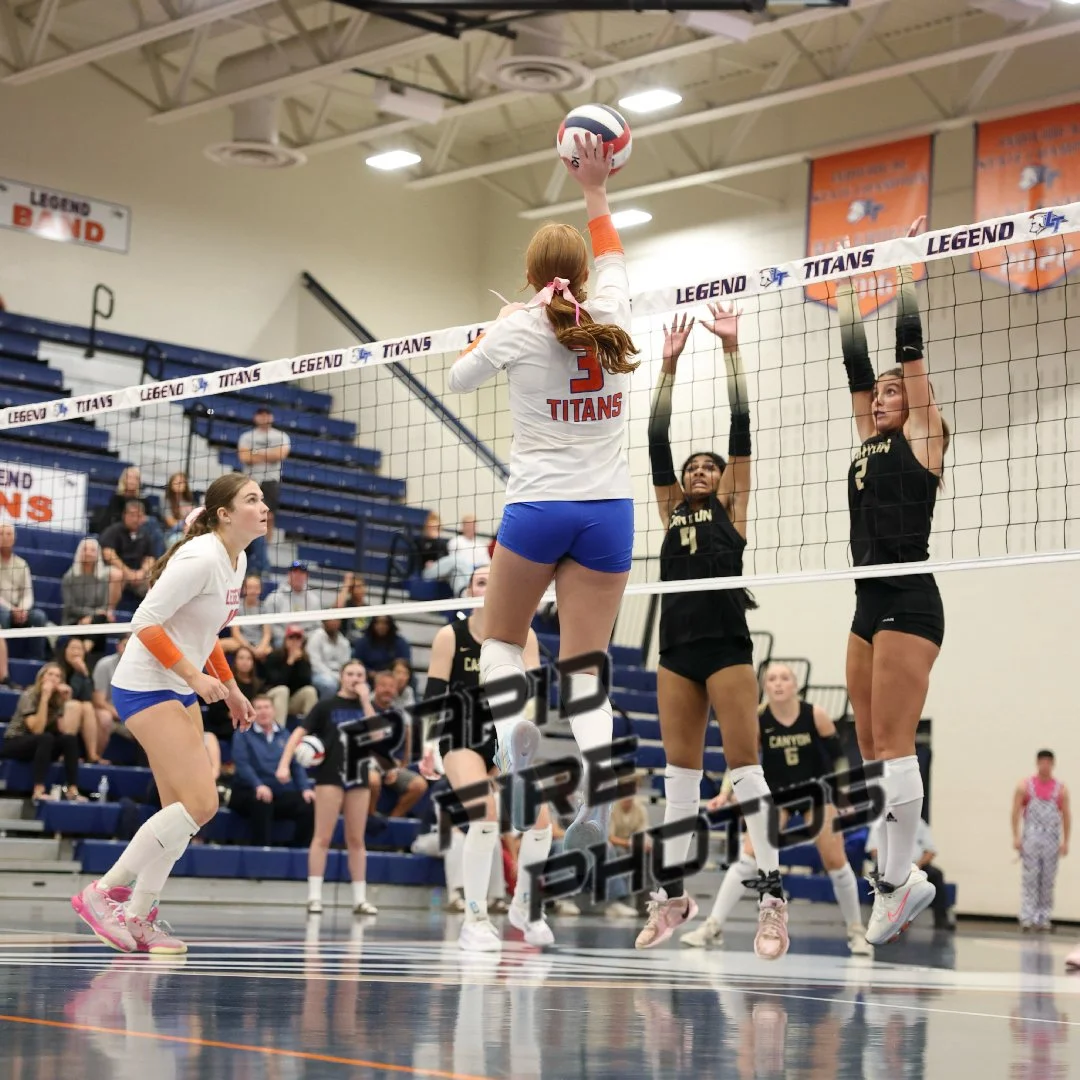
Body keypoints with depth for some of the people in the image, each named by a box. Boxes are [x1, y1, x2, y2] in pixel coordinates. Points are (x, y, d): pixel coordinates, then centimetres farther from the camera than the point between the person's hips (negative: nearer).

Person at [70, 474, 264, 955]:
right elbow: (145, 622, -22)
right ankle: (103, 891, -7)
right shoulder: (201, 558, -20)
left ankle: (138, 917, 11)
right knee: (201, 803, -15)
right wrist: (195, 675, -24)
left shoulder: (237, 562, 9)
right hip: (146, 687, -10)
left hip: (180, 691, 10)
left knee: (183, 811, 6)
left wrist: (230, 688, 16)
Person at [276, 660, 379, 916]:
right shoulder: (327, 705, -1)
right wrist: (284, 764, -17)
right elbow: (299, 733, -6)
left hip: (359, 776, 4)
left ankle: (360, 899, 10)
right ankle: (314, 896, -3)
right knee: (323, 837, -6)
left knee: (356, 840, 7)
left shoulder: (366, 706, 10)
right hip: (330, 775, -4)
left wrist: (365, 701, -9)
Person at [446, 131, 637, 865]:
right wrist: (596, 190, 35)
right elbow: (612, 260, 26)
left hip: (538, 507, -2)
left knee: (502, 639, 19)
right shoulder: (611, 319, 3)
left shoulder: (518, 330, -4)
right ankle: (593, 798, -12)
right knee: (586, 666, 2)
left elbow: (459, 378, 15)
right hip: (609, 508, 2)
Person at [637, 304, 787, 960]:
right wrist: (670, 366, 14)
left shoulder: (732, 509, 8)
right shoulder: (673, 512, 19)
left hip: (727, 645, -5)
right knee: (680, 769, 6)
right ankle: (675, 894, 10)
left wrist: (732, 348, 1)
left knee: (744, 762, -9)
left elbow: (741, 428, 3)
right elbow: (657, 441, 15)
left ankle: (773, 893, -10)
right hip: (677, 648, 5)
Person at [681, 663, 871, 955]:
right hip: (775, 792, 0)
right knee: (749, 855, -14)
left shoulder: (816, 715, -18)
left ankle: (856, 930, 20)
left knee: (836, 861, 2)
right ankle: (713, 926, -13)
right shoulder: (757, 719, -17)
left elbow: (838, 755, -7)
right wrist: (725, 794, -32)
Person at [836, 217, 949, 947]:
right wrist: (847, 295, 27)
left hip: (910, 601, -8)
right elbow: (856, 364, 22)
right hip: (870, 603, 8)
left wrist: (908, 273, 1)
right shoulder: (870, 443, 18)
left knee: (892, 745, -11)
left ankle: (895, 882, -9)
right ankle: (903, 878, 11)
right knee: (871, 749, 7)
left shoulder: (921, 438, 0)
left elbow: (911, 346, -3)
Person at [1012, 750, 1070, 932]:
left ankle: (1044, 918, 9)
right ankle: (1027, 917, -9)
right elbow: (1016, 812, 0)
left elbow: (1066, 816, 6)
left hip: (1052, 838, 2)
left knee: (1048, 881, 3)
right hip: (1031, 837, -2)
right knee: (1029, 879, -7)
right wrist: (1016, 837, -8)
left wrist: (1065, 841, 0)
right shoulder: (1025, 786, 2)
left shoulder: (1061, 789, 5)